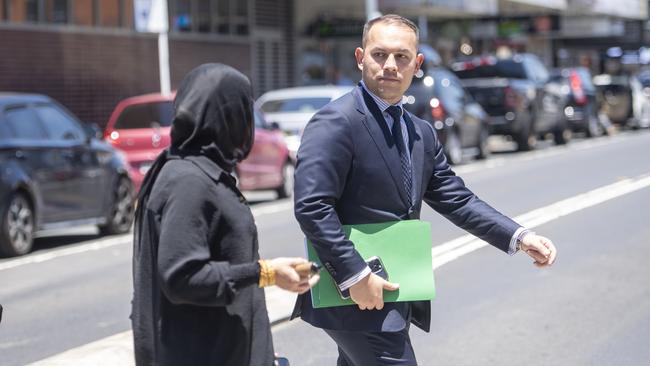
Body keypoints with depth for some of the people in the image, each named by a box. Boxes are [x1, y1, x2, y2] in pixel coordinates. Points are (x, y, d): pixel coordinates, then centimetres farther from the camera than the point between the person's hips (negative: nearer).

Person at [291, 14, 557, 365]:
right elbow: (311, 206, -21)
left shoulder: (422, 133, 13)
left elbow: (456, 199, 15)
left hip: (394, 297, 9)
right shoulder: (336, 122, -14)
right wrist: (355, 276, -24)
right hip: (359, 296, -9)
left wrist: (519, 237, 2)